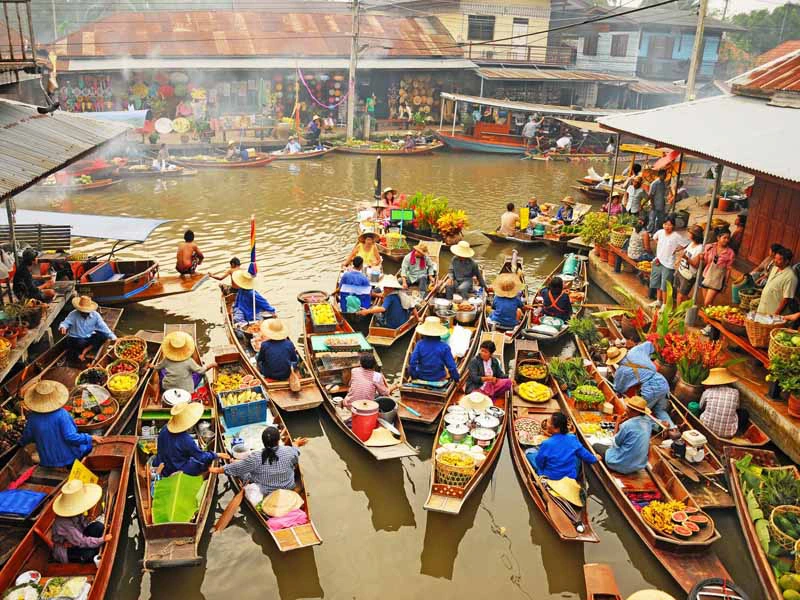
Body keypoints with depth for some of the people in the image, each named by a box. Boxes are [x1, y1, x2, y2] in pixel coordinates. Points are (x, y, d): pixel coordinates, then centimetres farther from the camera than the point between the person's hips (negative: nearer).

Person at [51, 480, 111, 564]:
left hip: (77, 537, 7)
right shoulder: (65, 523, -35)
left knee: (99, 526, -14)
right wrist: (102, 540, -29)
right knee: (90, 554, -30)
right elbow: (81, 542, -30)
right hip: (65, 551, -7)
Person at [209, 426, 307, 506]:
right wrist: (296, 444, 25)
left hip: (264, 492, -1)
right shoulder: (289, 451, -22)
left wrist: (217, 470, 6)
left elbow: (235, 467, -12)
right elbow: (295, 459, 3)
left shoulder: (255, 458, -27)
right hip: (288, 488, 2)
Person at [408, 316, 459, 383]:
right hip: (439, 378, -1)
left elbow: (412, 362, -16)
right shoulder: (444, 347, -14)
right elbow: (451, 365, -11)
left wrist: (413, 376, -1)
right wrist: (456, 378, 4)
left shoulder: (419, 345, -13)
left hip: (421, 377, 1)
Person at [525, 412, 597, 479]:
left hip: (551, 477, -4)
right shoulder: (572, 438, -15)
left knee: (529, 451, 12)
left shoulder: (546, 444, -27)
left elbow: (539, 463, -15)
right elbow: (583, 453, 1)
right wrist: (594, 458, 21)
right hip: (571, 476, 4)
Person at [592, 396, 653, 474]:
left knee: (595, 446, 15)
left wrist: (618, 423, -6)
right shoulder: (647, 421, -5)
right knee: (609, 447, 30)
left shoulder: (627, 425, -27)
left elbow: (616, 443, -10)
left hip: (622, 466, -7)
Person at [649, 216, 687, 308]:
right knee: (657, 283, 18)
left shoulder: (676, 236, -17)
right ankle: (658, 301, 35)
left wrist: (675, 250, -13)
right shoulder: (660, 232, -1)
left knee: (665, 286, 0)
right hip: (658, 261, 6)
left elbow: (686, 245, -18)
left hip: (668, 264, -6)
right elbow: (655, 238, 20)